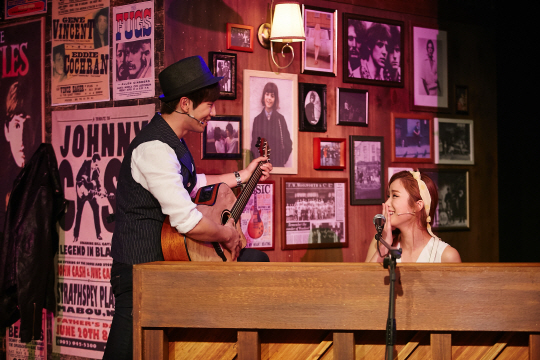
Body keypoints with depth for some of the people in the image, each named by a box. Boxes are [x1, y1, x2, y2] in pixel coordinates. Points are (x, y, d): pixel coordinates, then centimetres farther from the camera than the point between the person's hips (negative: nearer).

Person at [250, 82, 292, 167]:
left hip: (278, 164, -1)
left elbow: (288, 143, 7)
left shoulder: (280, 119, 4)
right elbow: (254, 145, 8)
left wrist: (282, 159, -3)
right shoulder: (257, 119, 7)